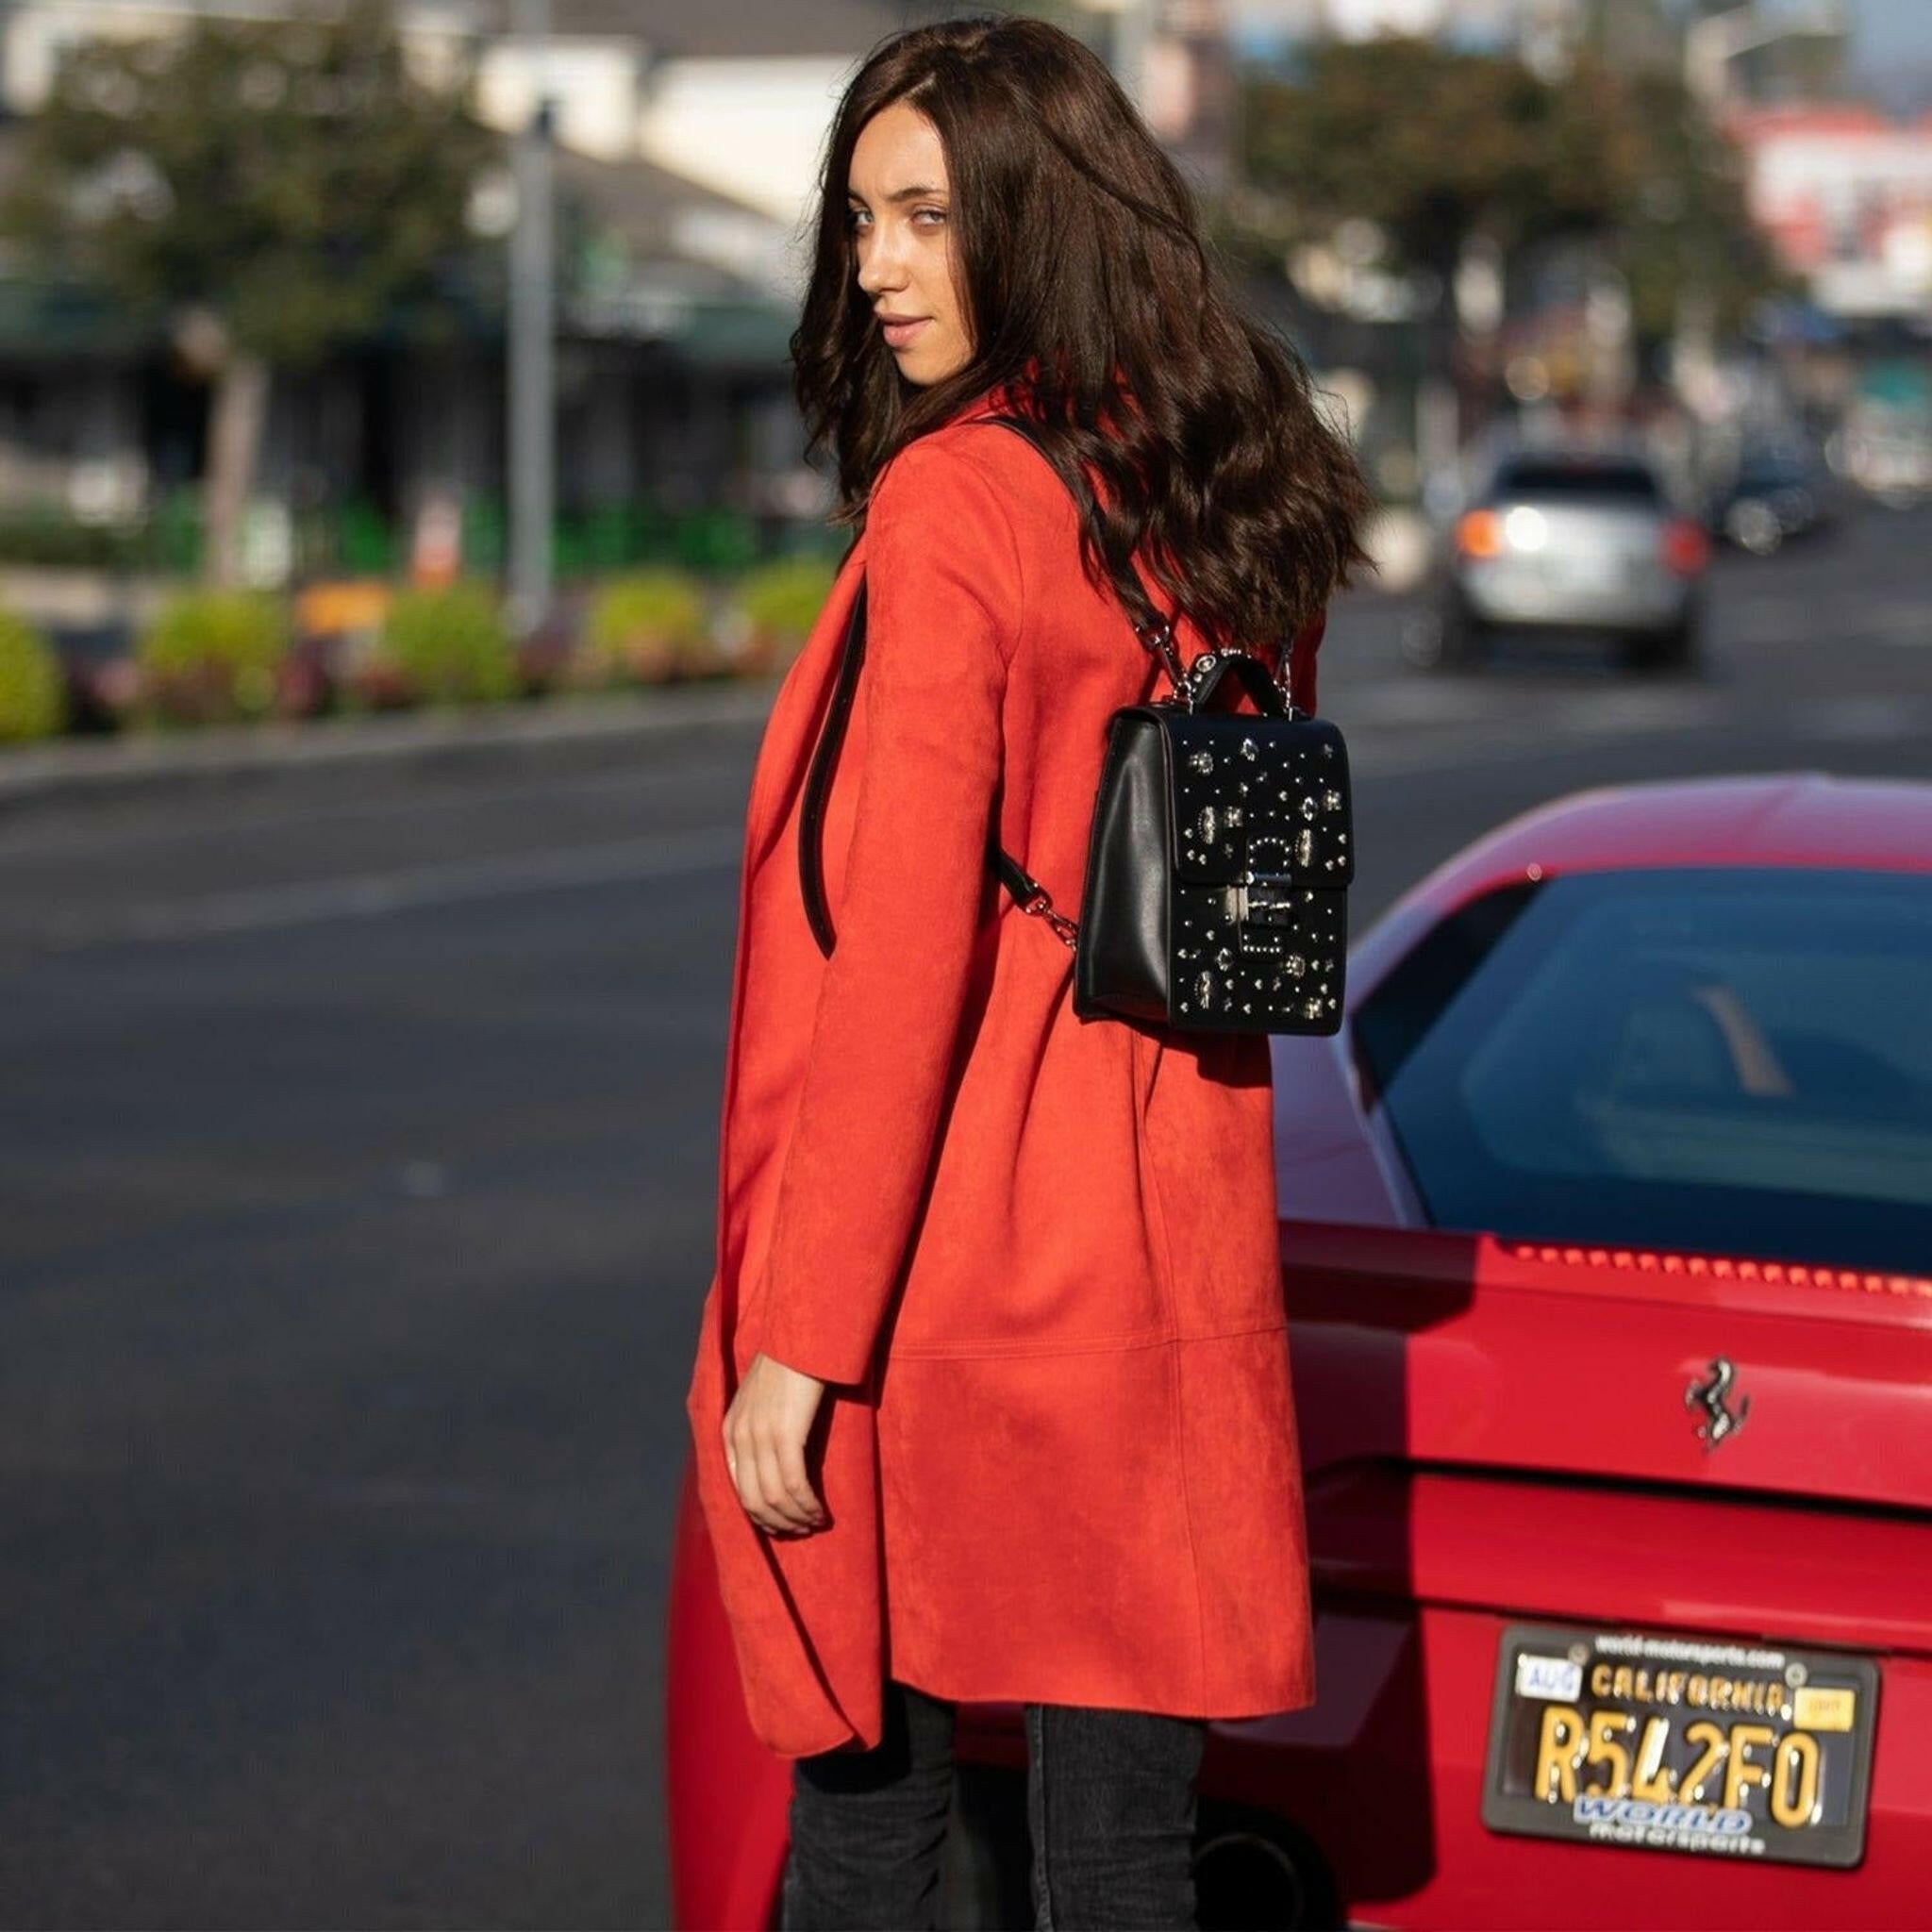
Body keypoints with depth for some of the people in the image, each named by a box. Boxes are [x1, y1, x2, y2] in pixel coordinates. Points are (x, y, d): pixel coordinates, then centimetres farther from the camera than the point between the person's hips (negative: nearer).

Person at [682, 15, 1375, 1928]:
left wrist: (800, 1339, -15)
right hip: (1168, 1249, 6)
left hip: (942, 1257, -6)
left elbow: (903, 952, -18)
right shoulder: (1230, 501, 7)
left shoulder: (955, 505, -15)